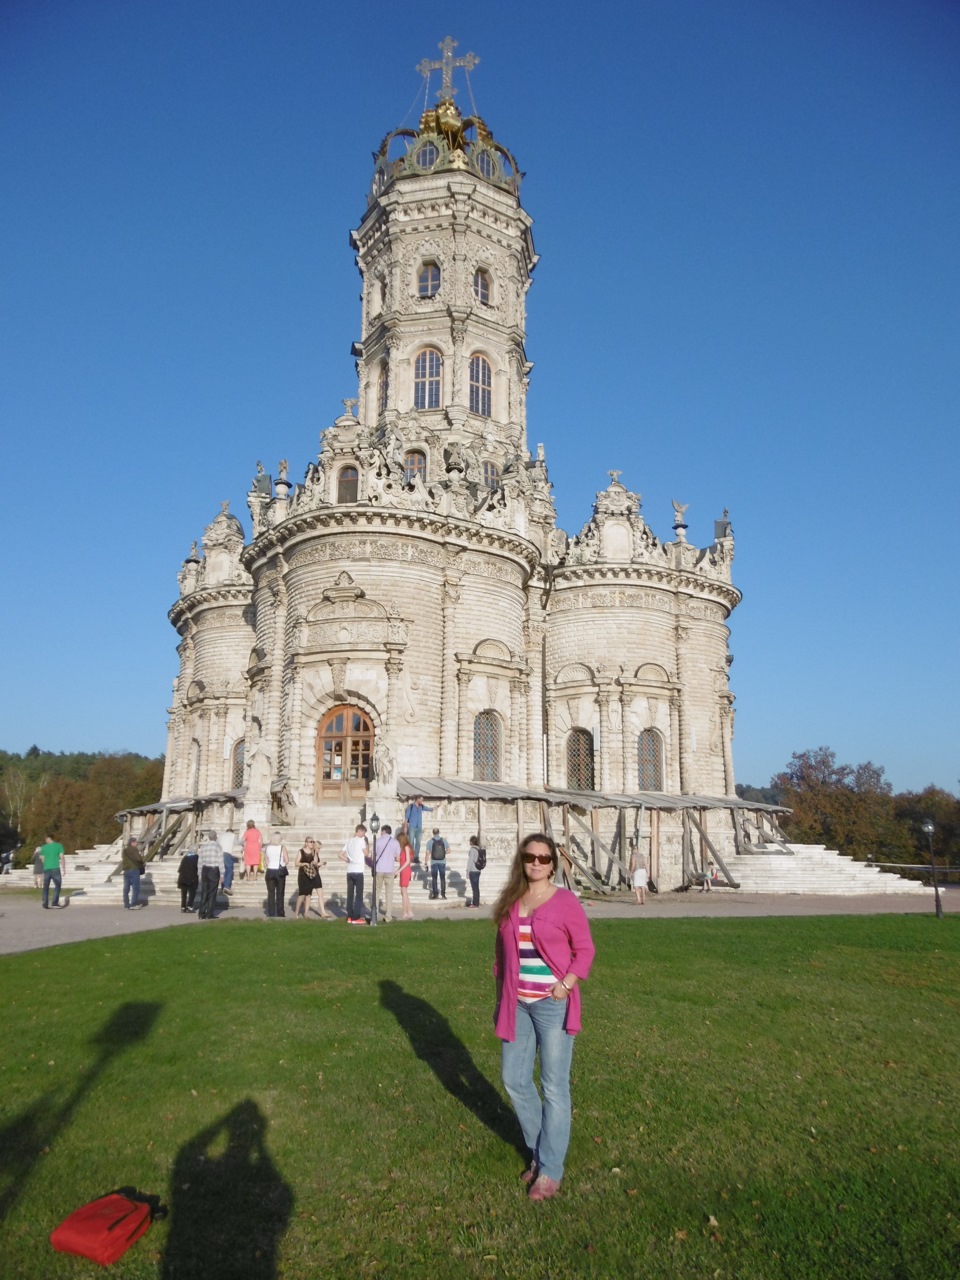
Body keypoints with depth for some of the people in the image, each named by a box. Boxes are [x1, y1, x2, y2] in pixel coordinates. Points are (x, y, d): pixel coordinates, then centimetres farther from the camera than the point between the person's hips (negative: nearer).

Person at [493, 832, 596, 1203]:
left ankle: (550, 1169, 20)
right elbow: (502, 950, 12)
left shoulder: (565, 901, -9)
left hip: (552, 1004, -5)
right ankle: (540, 1151, 34)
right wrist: (501, 995, 10)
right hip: (517, 1003, 5)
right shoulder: (510, 902, 4)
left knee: (554, 1087, 5)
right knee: (514, 1080, 12)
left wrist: (567, 984, -17)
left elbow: (585, 949, -6)